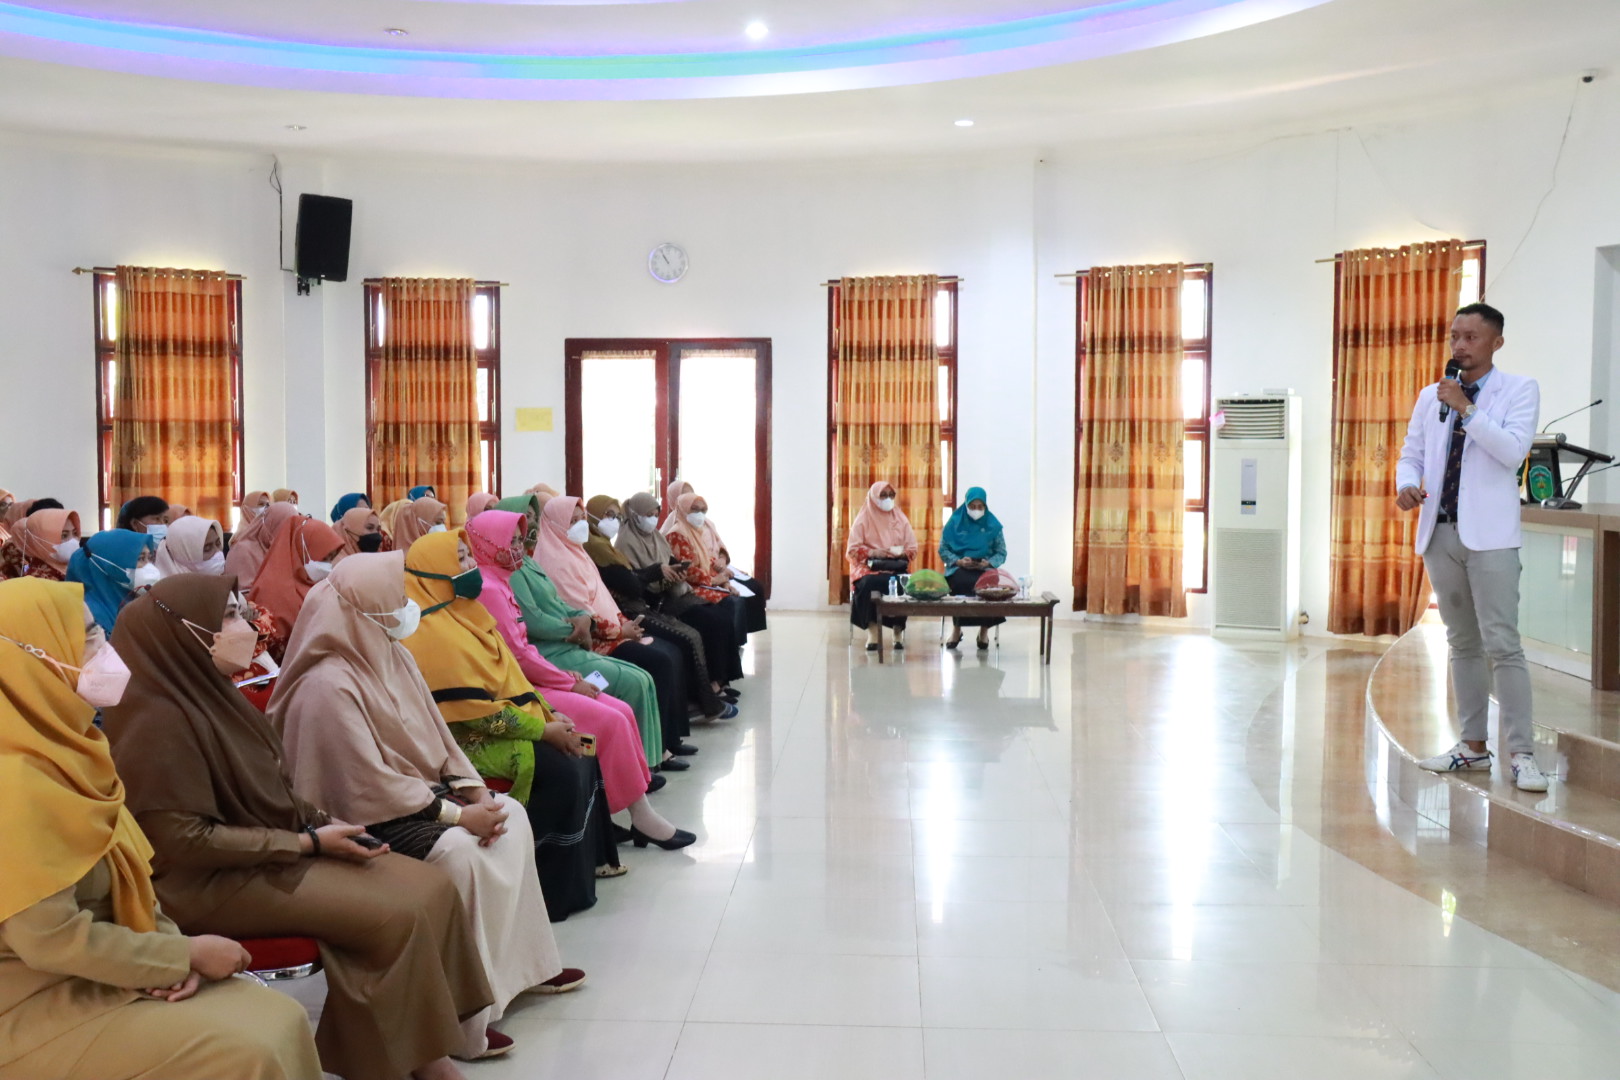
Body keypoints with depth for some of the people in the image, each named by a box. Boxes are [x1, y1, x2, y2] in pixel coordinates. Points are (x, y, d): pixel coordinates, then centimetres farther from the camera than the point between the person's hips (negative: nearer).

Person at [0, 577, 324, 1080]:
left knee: (280, 1019, -4)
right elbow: (49, 937, -24)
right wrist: (187, 954, -15)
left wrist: (172, 947, -5)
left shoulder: (65, 748, 7)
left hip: (91, 975, 8)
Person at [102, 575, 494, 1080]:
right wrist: (308, 842, -17)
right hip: (210, 882, -9)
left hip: (269, 850, 9)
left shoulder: (207, 691, 8)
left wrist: (321, 822, -1)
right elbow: (185, 840, -22)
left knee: (431, 886, -7)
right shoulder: (158, 720, -20)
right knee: (398, 913, -19)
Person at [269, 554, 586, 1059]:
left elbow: (436, 736, 8)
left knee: (509, 814, 1)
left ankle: (521, 962, 11)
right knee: (458, 851, -29)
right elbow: (371, 787, -27)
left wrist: (475, 792, -7)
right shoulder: (327, 686, -25)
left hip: (415, 792, 10)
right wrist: (457, 814, -24)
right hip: (363, 818, -10)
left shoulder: (392, 656, 5)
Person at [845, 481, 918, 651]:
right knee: (868, 583, -37)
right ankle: (871, 630, -30)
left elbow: (912, 550, 11)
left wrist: (899, 552, -11)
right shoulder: (863, 519, 7)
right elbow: (853, 550, 0)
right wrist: (874, 552, -16)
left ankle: (898, 628, -22)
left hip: (896, 567, 2)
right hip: (869, 566, -2)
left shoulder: (901, 519, 15)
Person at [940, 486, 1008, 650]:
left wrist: (988, 563, -13)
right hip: (958, 568, 0)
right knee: (961, 582, -36)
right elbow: (942, 550, 5)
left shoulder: (993, 525, 7)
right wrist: (958, 561, -12)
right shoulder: (955, 522, 6)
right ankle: (956, 629, -15)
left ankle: (984, 630, -10)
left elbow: (1001, 553, 6)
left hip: (985, 569, 1)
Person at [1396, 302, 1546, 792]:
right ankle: (1473, 746, 17)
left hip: (1488, 535, -5)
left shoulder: (1519, 389, 1)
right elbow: (1411, 453, 15)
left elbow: (1513, 451, -12)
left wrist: (1467, 409, -16)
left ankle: (1520, 753, -5)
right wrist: (1407, 484, -6)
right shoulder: (1430, 396, 14)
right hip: (1440, 531, 5)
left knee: (1502, 644, -10)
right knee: (1462, 643, 11)